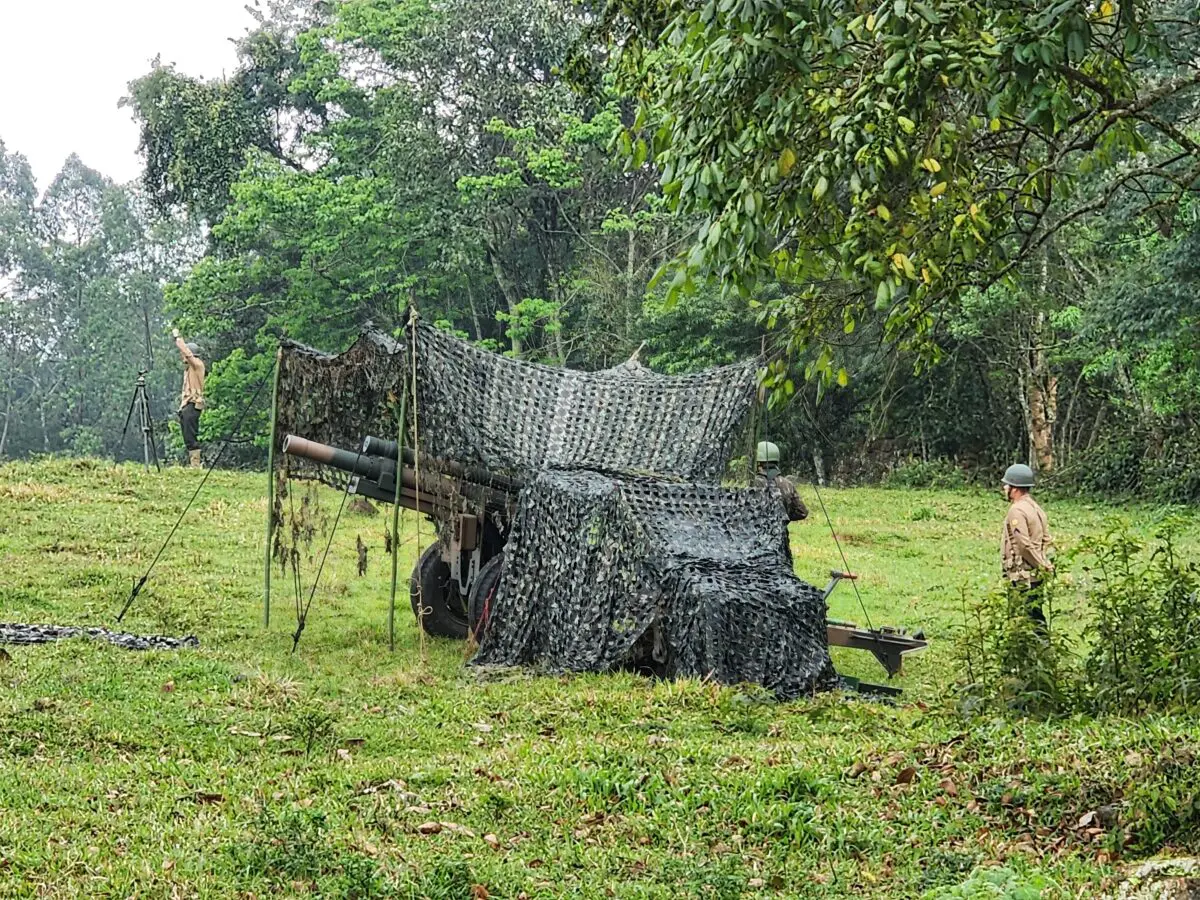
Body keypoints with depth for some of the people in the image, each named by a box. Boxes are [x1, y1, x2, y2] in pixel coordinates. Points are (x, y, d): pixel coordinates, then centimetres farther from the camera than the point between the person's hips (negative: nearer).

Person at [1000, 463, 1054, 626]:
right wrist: (1045, 564, 12)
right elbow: (1047, 539, 16)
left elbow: (1025, 545, -21)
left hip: (1023, 574, -10)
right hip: (1037, 573, 10)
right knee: (1036, 614, 14)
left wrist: (1043, 565, -14)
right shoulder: (1035, 507, 14)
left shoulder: (1016, 511, -16)